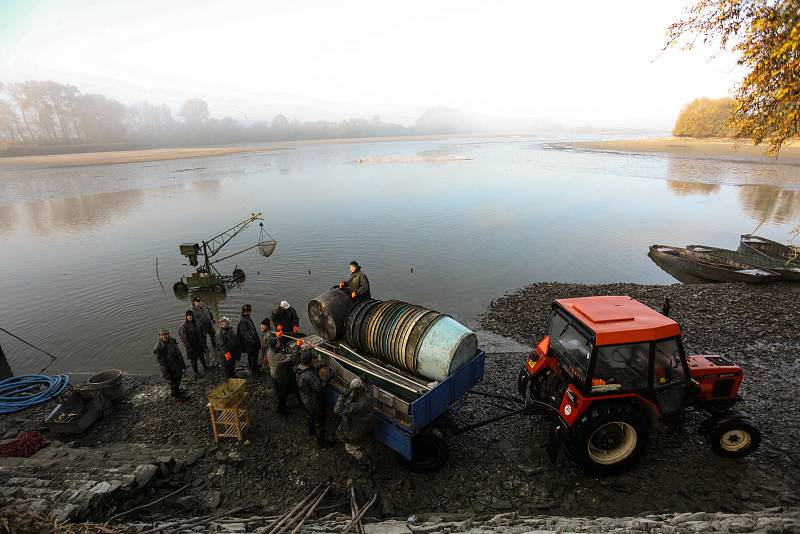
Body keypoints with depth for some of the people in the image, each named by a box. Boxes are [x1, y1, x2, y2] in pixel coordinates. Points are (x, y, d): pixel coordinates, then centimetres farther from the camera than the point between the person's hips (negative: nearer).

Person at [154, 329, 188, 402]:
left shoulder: (172, 341, -3)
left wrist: (182, 363, 16)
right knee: (173, 383, 8)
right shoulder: (159, 347, -22)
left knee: (178, 380, 23)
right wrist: (165, 373, -21)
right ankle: (177, 397, 27)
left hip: (178, 367, 7)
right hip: (170, 370, -7)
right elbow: (161, 361, -21)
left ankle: (177, 392, 47)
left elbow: (178, 353, 9)